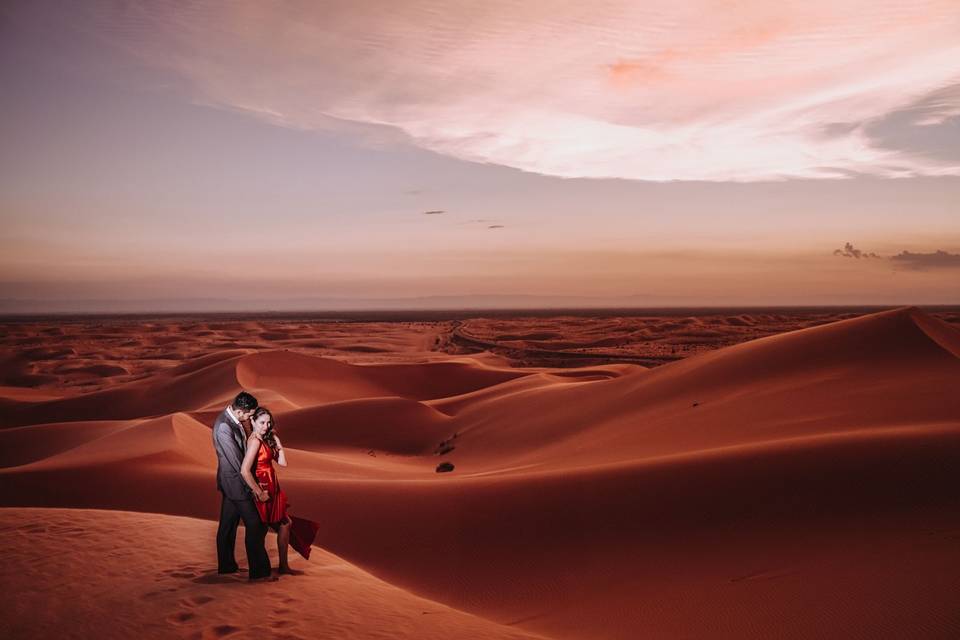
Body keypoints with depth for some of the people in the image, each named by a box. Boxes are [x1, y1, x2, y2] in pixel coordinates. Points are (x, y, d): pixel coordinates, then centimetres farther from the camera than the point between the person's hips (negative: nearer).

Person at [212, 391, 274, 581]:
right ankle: (258, 572, -1)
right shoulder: (223, 427, -26)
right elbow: (235, 461, -23)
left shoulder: (232, 418, 3)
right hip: (235, 481, -10)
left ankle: (226, 565, 30)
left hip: (230, 480, 10)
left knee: (228, 524, 18)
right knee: (255, 525, -6)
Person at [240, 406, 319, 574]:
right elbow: (244, 470, -30)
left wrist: (276, 439, 0)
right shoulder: (255, 441, -21)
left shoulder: (266, 439, 8)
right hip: (264, 490, -9)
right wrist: (259, 493, -22)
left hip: (272, 489, 9)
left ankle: (284, 566, 20)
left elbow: (282, 462, 5)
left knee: (285, 523, 13)